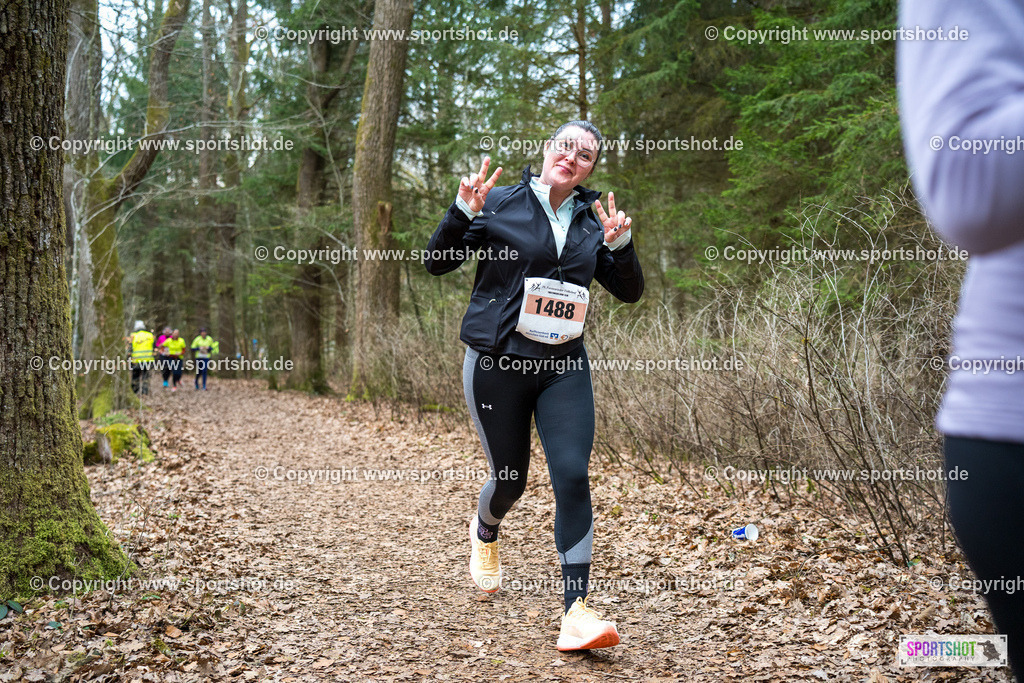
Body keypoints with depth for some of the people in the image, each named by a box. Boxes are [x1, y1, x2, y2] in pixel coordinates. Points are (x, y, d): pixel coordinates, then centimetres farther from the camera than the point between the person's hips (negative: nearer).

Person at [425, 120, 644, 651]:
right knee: (510, 478, 9)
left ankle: (576, 611, -8)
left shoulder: (592, 220, 8)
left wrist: (620, 244, -10)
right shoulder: (499, 203, -2)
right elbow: (436, 262, -2)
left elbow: (630, 292, 9)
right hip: (496, 363, -2)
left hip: (563, 367, 2)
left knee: (573, 476, -12)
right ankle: (485, 533, 47)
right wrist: (464, 211, -18)